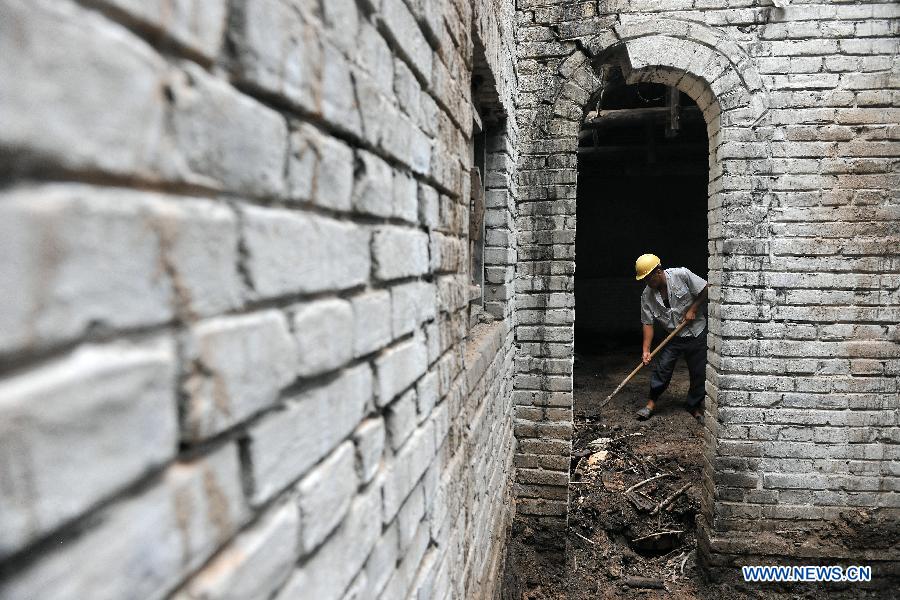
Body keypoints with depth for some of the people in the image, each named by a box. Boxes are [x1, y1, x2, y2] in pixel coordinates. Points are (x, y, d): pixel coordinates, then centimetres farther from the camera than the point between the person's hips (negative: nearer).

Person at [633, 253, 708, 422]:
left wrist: (693, 309, -13)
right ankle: (652, 402, 9)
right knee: (661, 368, -8)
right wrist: (645, 349, -15)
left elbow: (706, 290, -8)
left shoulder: (681, 275, -19)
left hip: (697, 333, -1)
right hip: (673, 337, 2)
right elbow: (648, 323, -8)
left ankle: (694, 405, 24)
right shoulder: (647, 296, -10)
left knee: (699, 373, 5)